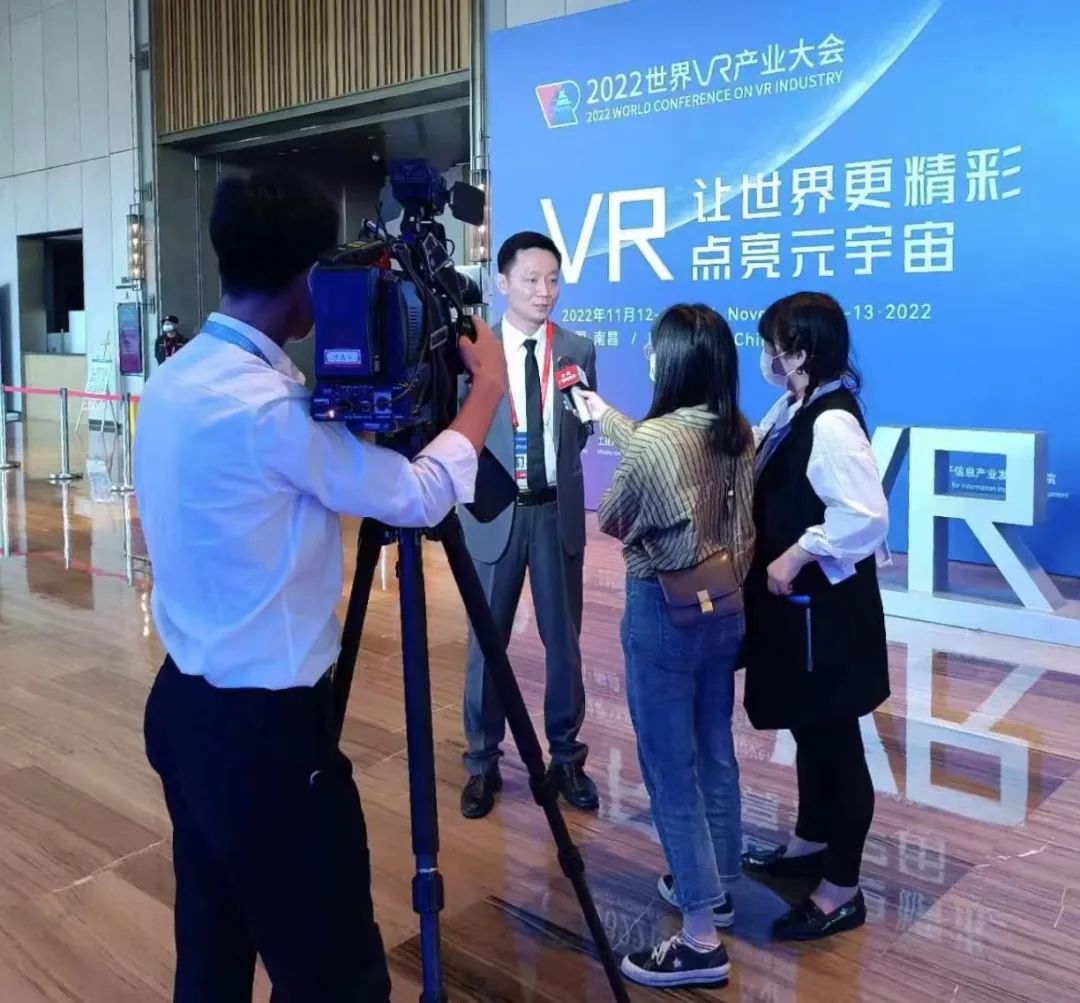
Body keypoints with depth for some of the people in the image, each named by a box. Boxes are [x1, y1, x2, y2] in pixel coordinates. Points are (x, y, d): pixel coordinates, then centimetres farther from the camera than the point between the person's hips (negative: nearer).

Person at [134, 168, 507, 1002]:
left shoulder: (174, 379, 5)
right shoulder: (264, 404, -24)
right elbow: (420, 496, -16)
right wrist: (489, 382, -2)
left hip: (187, 707, 9)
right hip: (263, 727, -9)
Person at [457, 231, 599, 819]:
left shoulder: (577, 351, 3)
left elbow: (581, 431, 8)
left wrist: (554, 468, -8)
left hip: (557, 509, 2)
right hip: (494, 510, -2)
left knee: (563, 638, 10)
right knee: (486, 639, 8)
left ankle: (566, 757, 26)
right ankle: (482, 763, 23)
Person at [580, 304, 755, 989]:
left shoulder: (654, 438, -21)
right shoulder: (740, 433, 1)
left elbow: (611, 521, -7)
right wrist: (602, 413, 28)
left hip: (663, 617, -8)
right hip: (725, 610, 8)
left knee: (671, 771, 2)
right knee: (716, 755, 19)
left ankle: (701, 940, 9)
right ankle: (716, 888, 36)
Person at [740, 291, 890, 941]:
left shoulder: (832, 423, -23)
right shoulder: (791, 412, 7)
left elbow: (866, 516, -29)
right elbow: (756, 478, 12)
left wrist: (796, 556, -22)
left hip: (825, 607, -10)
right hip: (794, 603, 10)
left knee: (834, 737, 3)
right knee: (809, 729, 23)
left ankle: (843, 891, 17)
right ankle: (811, 842, 42)